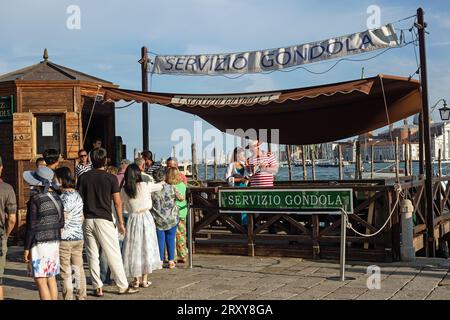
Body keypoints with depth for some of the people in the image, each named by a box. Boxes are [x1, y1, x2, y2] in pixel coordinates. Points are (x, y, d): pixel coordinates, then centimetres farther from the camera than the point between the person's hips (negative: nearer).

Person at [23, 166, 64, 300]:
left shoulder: (35, 199, -15)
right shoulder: (56, 197, 5)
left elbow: (31, 226, -14)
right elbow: (61, 222, 10)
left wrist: (26, 248, -8)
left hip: (39, 243, -7)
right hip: (54, 242, 7)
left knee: (40, 281, -3)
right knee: (51, 278, 15)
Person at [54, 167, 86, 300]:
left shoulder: (64, 197, -15)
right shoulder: (77, 195, 9)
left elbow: (62, 220, -17)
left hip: (65, 238, -8)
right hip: (79, 237, 8)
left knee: (66, 272, 0)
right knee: (79, 268, 13)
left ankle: (68, 297, 3)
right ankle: (82, 296, 20)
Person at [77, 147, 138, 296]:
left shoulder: (83, 177, 4)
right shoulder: (111, 178, -4)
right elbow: (117, 202, -4)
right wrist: (121, 223, 3)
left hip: (88, 221, 3)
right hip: (104, 220, -3)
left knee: (92, 256, 9)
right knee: (114, 255, 2)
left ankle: (97, 288, 10)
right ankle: (123, 286, 7)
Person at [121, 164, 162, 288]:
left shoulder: (123, 190, -4)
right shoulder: (145, 186, -9)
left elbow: (125, 207, 6)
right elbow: (160, 186, 6)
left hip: (132, 219, 1)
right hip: (146, 217, -1)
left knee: (134, 249, 9)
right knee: (146, 247, 9)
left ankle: (136, 279, 11)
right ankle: (144, 279, 11)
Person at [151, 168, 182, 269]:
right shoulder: (171, 188, -8)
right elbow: (180, 198, 4)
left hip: (158, 220, 0)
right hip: (172, 219, 0)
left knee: (160, 240, 8)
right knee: (170, 239, 10)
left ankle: (160, 261, 11)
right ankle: (171, 261, 13)